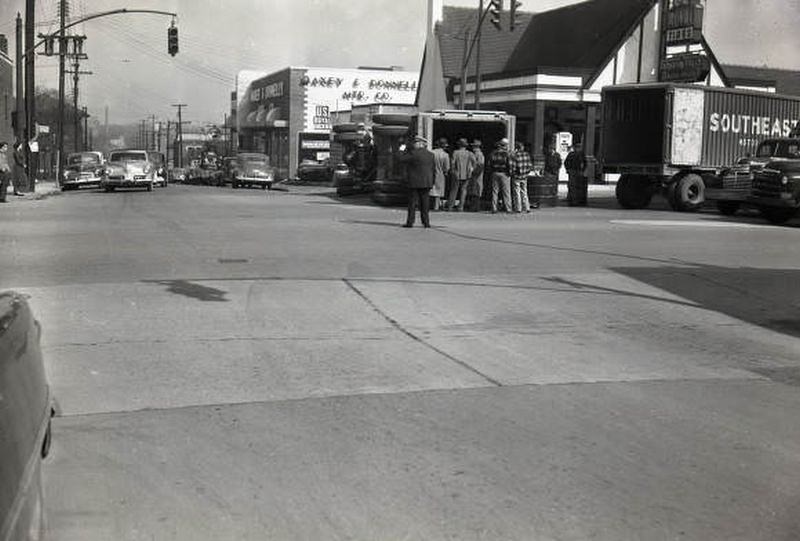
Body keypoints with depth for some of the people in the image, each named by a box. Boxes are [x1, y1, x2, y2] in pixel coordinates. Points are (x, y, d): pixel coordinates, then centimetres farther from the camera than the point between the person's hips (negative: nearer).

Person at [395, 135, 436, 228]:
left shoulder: (413, 153, -13)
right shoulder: (431, 155, 6)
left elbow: (399, 158, -11)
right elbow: (434, 170, 9)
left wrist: (401, 150, 5)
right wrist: (431, 182, 16)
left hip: (415, 183, -5)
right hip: (427, 183, 5)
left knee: (412, 203, 1)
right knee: (425, 203, 9)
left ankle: (410, 222, 2)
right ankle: (426, 222, 9)